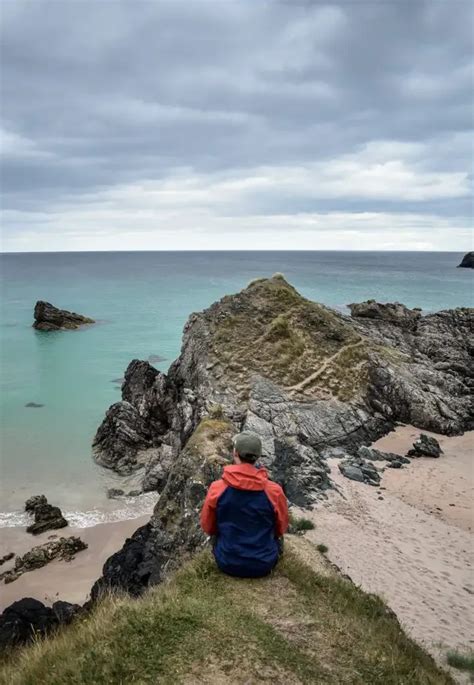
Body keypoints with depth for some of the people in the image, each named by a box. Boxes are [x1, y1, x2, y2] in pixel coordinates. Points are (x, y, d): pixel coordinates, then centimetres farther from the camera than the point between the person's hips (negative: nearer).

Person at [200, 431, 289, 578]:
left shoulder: (216, 488, -18)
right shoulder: (274, 491, -18)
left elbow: (208, 527, -2)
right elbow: (281, 528, -1)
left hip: (227, 563, 1)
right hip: (264, 565, 0)